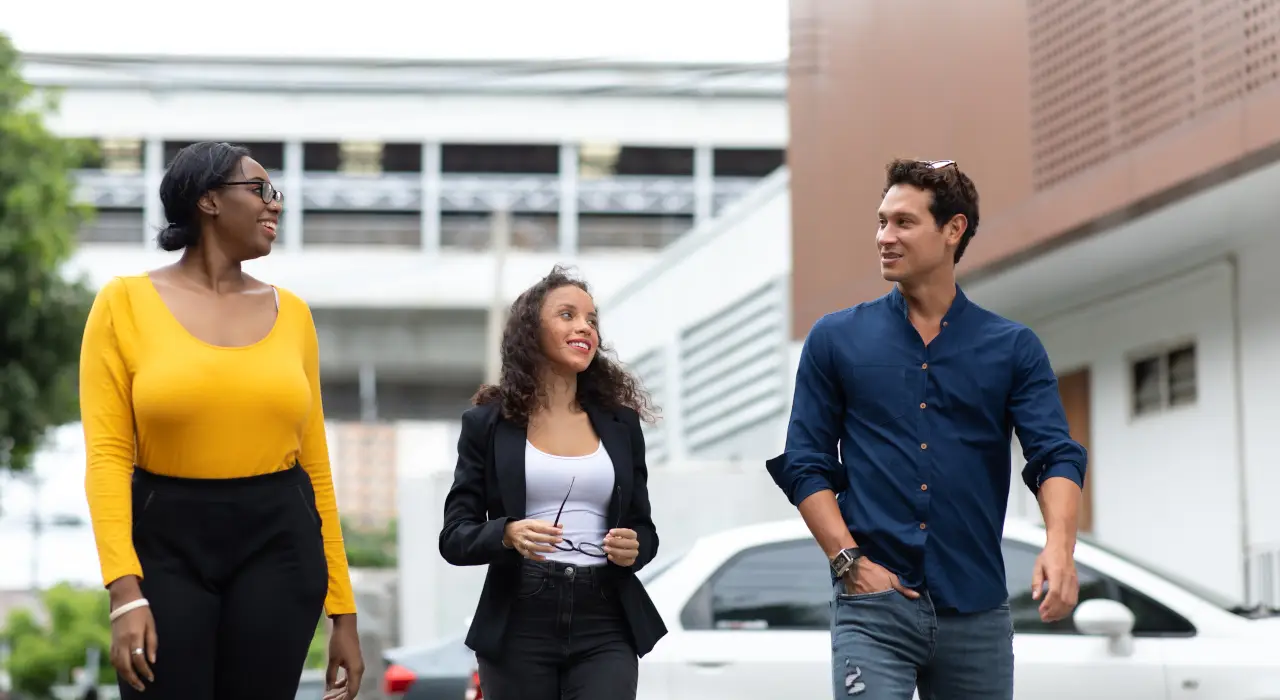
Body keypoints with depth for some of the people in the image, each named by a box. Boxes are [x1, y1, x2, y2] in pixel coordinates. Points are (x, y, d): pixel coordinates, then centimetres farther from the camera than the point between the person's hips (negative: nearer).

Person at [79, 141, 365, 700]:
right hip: (166, 544, -2)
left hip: (278, 544, 2)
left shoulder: (290, 313, 8)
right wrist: (126, 591, -18)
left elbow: (315, 464, 9)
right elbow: (108, 455, -7)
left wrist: (343, 610, 7)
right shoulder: (127, 303, -1)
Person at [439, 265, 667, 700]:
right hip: (519, 626, -1)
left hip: (605, 626, 1)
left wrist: (634, 548, -7)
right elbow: (454, 536, 0)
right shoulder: (487, 423, 4)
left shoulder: (620, 423, 11)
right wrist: (507, 534, -20)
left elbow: (644, 528, 16)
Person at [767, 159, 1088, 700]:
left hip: (978, 613, 1)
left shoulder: (1013, 348, 7)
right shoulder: (836, 340, 7)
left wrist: (1059, 545, -22)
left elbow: (1056, 456, -3)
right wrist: (851, 562, -8)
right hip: (873, 605, -1)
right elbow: (805, 464, 5)